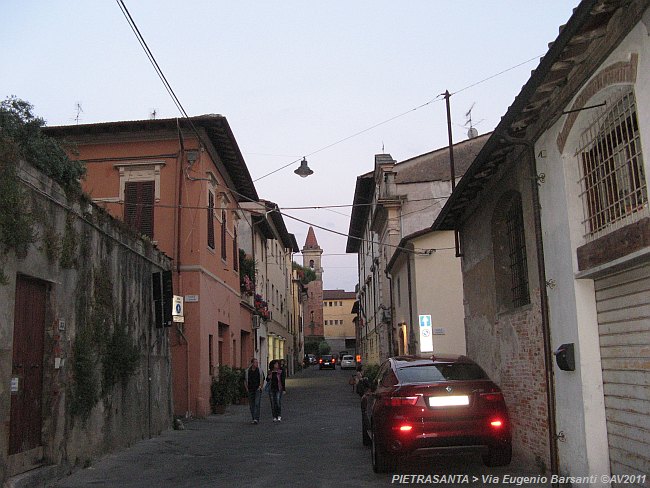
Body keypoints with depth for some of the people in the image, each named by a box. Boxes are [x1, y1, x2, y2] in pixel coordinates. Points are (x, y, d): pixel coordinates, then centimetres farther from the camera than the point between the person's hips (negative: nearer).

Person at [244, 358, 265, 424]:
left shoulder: (260, 371, 3)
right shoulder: (247, 371, 3)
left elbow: (262, 380, 10)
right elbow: (245, 381, 11)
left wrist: (260, 387, -3)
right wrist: (247, 388, 2)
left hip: (257, 390, -2)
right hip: (250, 390, 2)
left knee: (257, 404, -12)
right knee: (251, 405, 5)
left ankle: (256, 419, -17)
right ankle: (253, 418, 16)